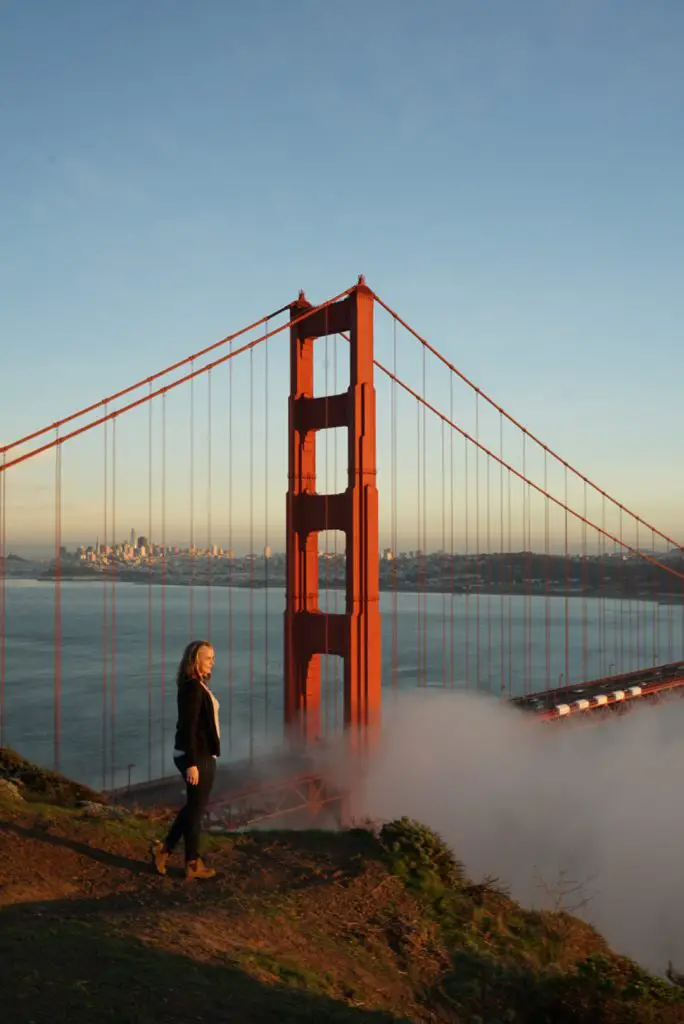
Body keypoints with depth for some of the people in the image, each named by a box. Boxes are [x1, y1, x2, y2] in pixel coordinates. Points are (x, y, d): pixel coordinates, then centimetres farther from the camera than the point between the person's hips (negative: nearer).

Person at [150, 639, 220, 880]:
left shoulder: (199, 686, 11)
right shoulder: (192, 687, -19)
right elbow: (188, 728, -22)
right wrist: (192, 763, -22)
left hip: (202, 754, 9)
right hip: (196, 756, -9)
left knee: (194, 806, 19)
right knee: (196, 808, 4)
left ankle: (164, 849, 27)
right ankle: (193, 864, 18)